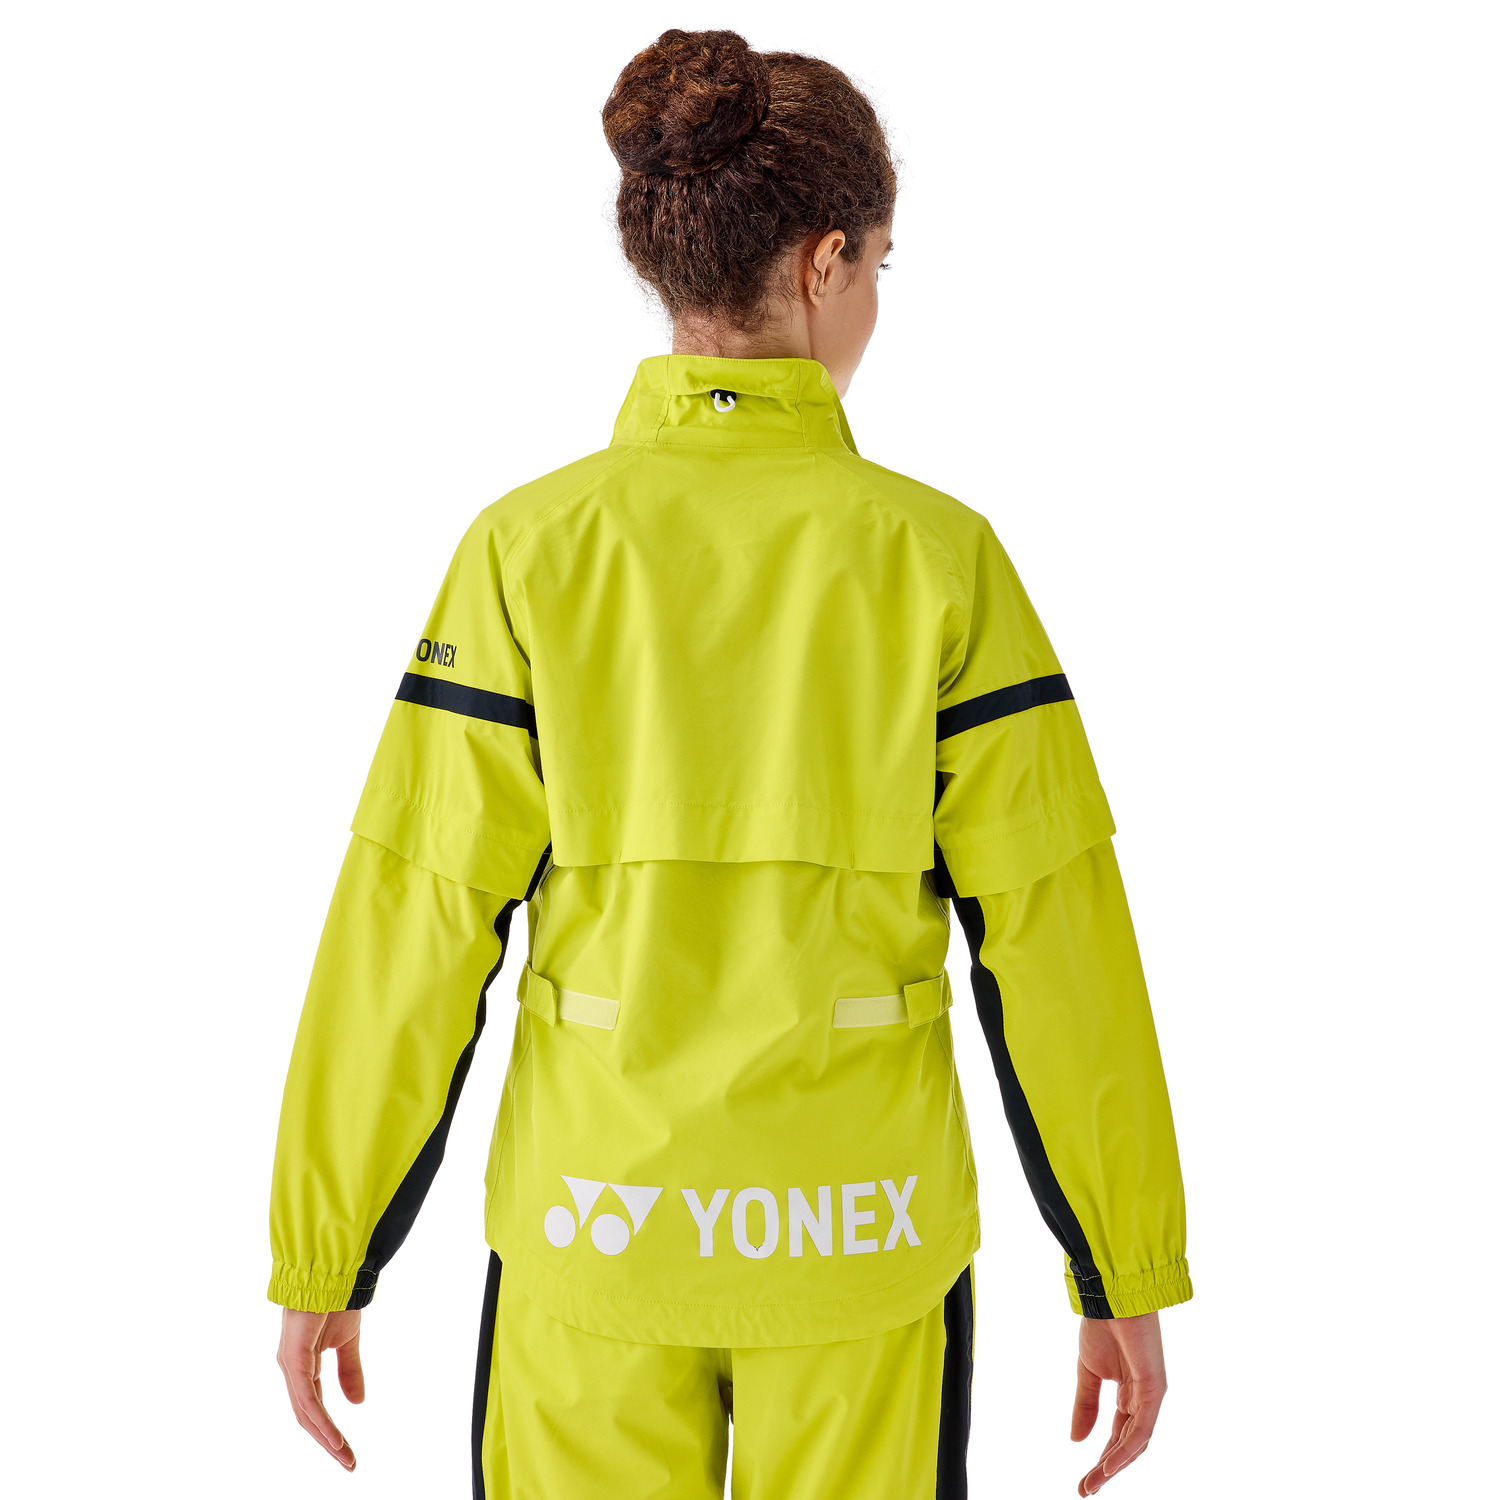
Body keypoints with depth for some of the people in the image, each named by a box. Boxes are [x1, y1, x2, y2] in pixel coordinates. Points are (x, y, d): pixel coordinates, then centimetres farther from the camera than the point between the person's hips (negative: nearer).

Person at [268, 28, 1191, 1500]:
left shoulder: (530, 549, -9)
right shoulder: (938, 559, -10)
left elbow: (415, 928, -9)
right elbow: (1050, 932, -9)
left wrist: (322, 1261, 2)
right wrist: (1130, 1277, 2)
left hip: (600, 1215, 1)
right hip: (857, 1223, 0)